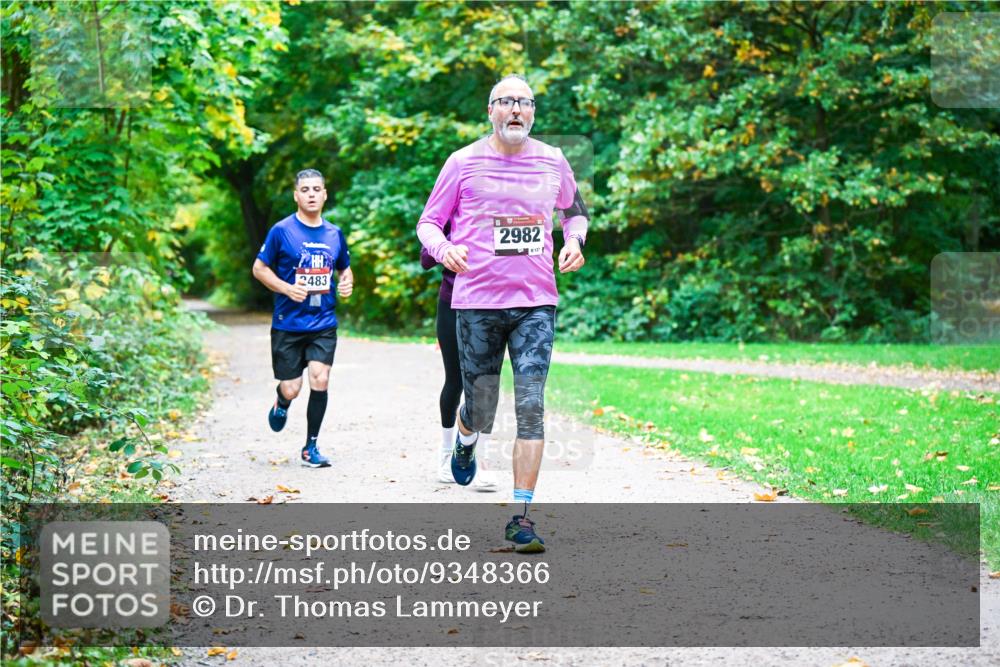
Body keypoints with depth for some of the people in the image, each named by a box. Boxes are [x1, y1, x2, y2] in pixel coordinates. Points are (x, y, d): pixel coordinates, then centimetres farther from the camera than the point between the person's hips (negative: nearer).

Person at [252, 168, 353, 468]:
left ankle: (311, 447, 1)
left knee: (320, 379, -14)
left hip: (324, 323, 2)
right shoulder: (282, 231, -5)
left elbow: (344, 268, 22)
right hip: (288, 323, -2)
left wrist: (347, 283, -1)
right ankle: (282, 404, 40)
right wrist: (286, 288, -15)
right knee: (291, 389, 0)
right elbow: (259, 268, 0)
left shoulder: (334, 233, 7)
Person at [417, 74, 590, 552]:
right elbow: (428, 221, 6)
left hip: (536, 302, 1)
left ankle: (521, 517, -6)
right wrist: (445, 249, -15)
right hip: (477, 302, -1)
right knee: (480, 411, 5)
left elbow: (574, 210, 26)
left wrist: (574, 241, 4)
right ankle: (465, 440, 45)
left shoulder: (552, 162, 8)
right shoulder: (464, 163, 1)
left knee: (531, 407, -10)